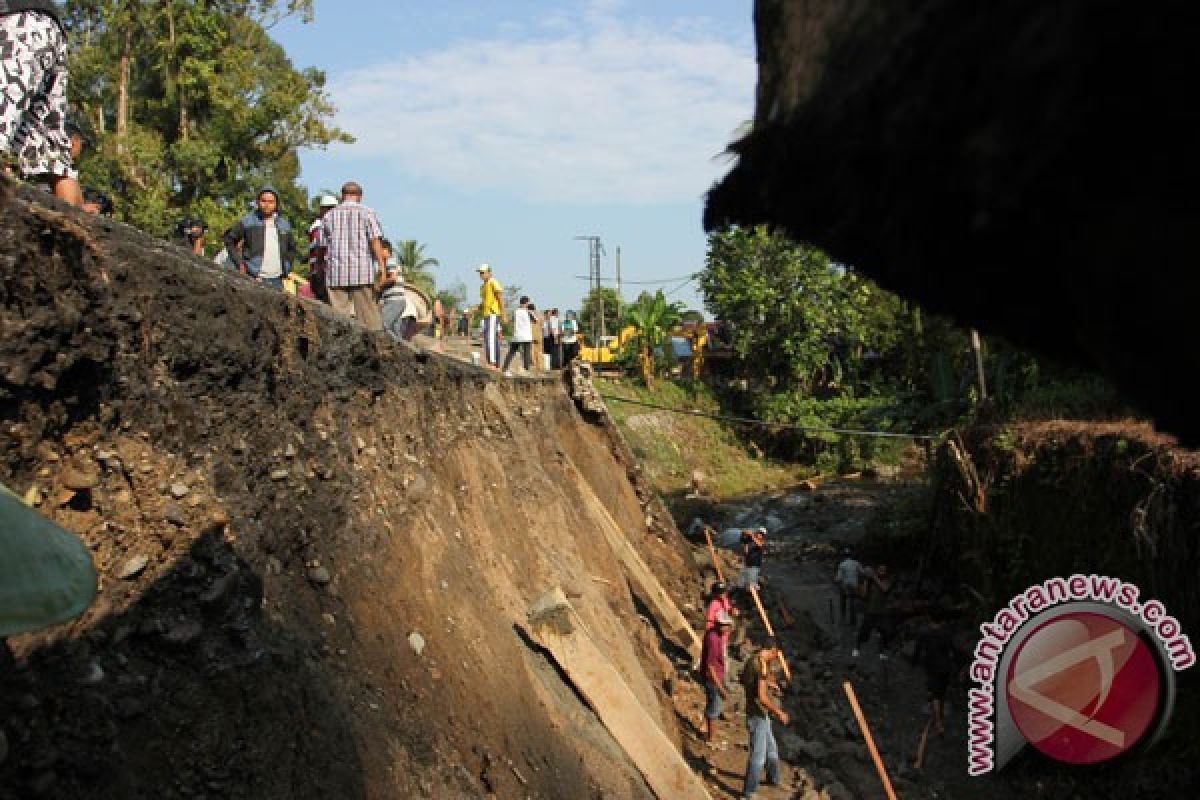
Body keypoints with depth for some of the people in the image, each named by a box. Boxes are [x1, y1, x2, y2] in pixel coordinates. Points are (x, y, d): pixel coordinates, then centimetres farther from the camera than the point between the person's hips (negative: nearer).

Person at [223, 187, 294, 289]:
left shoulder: (284, 225, 15)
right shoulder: (247, 222, 3)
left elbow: (291, 248, 28)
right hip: (254, 279, -4)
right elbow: (229, 241, 7)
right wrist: (239, 263, 0)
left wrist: (286, 267, 15)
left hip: (277, 281, 4)